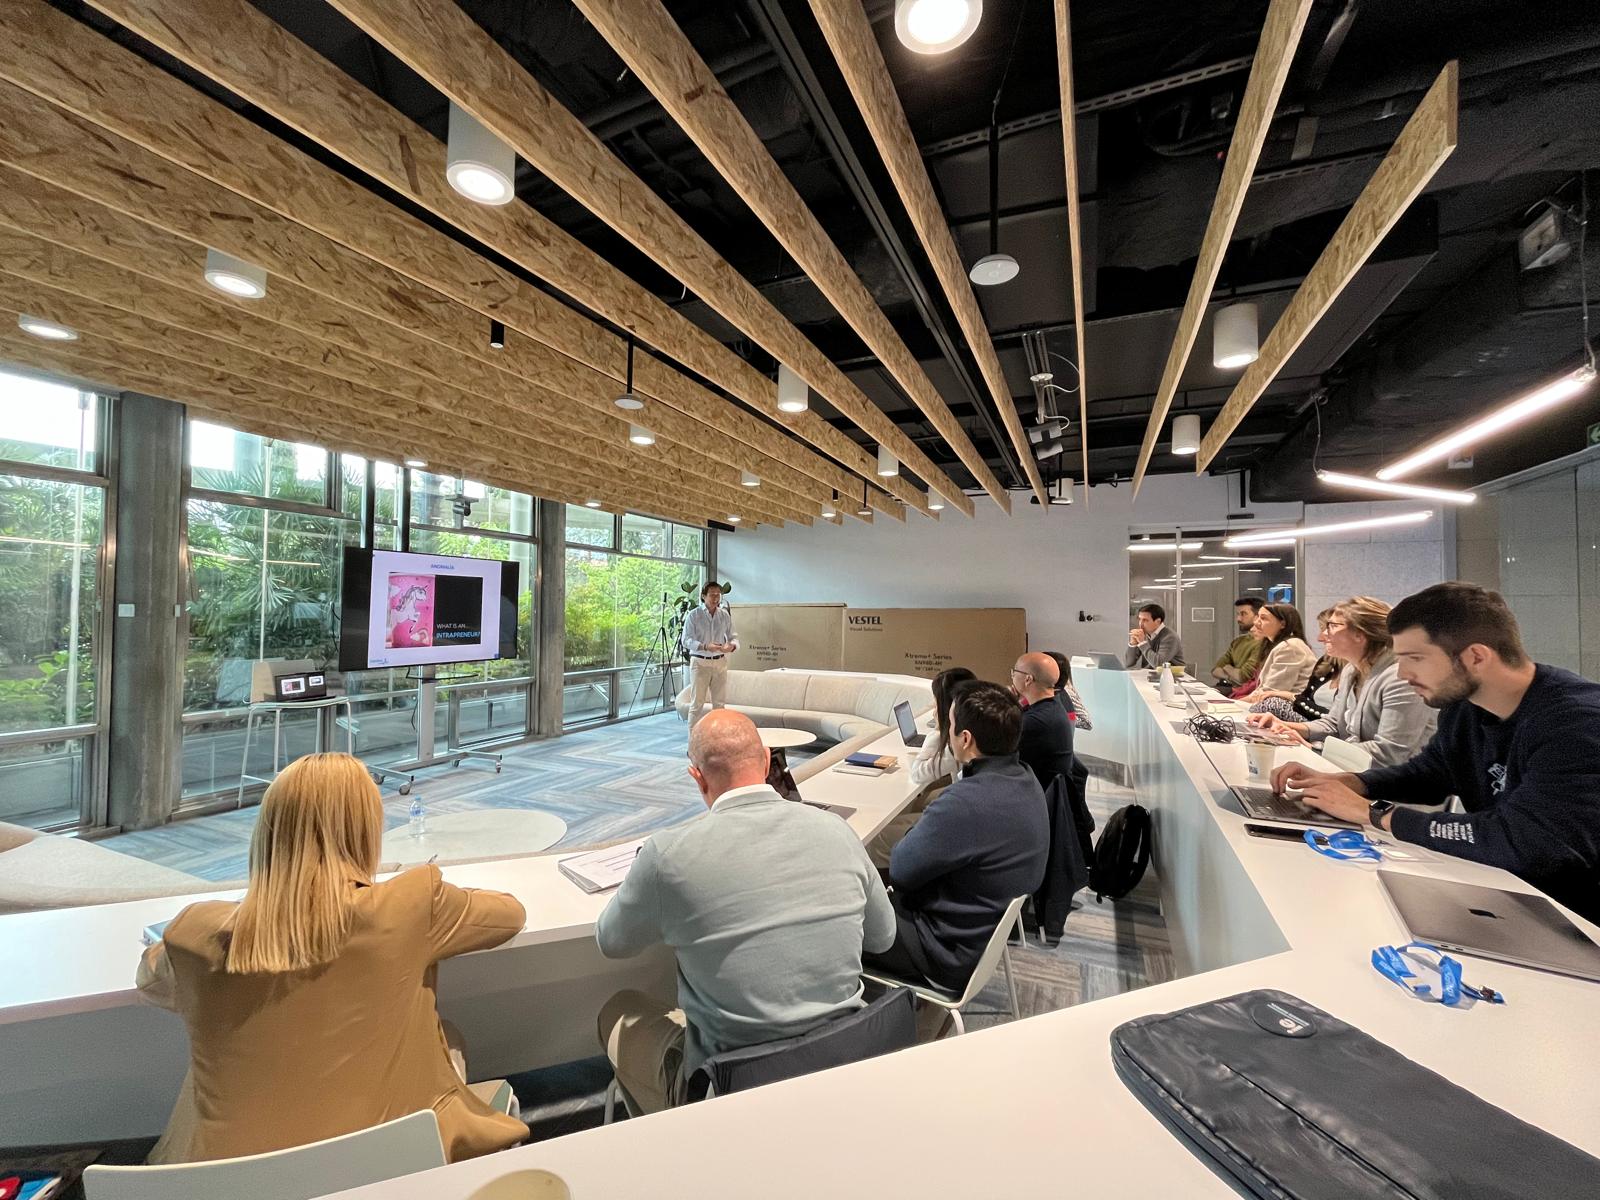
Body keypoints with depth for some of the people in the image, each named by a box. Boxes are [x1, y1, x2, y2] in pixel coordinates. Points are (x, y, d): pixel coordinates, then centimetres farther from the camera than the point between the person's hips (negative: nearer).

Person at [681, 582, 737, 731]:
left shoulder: (725, 615, 6)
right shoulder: (693, 615, -5)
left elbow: (733, 636, 9)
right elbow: (686, 640, -10)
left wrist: (732, 645, -16)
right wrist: (705, 646, -26)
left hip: (720, 663, 4)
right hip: (700, 663, -4)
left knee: (719, 702, 9)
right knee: (697, 703, 0)